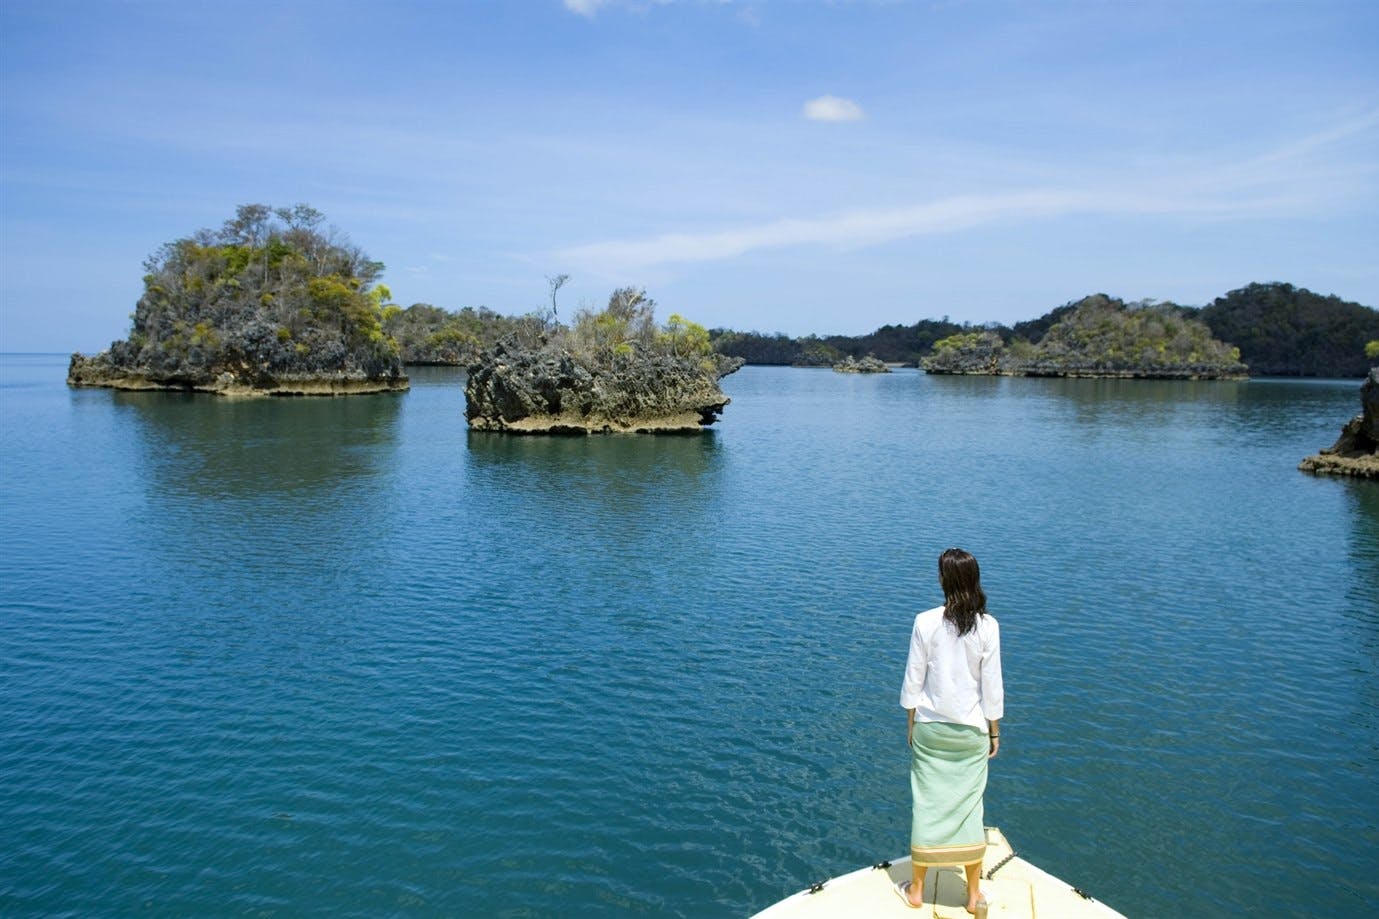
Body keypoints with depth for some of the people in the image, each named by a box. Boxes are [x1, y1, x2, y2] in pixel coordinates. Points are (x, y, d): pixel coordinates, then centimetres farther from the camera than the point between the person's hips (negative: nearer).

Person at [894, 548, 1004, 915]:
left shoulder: (925, 622, -13)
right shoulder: (988, 626, -11)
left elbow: (914, 679, -6)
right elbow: (992, 685, -6)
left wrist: (911, 723, 7)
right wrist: (994, 731, 7)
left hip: (930, 727, 0)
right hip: (971, 731, 1)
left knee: (927, 804, 11)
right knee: (969, 807, 13)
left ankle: (916, 890, 24)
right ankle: (974, 895, 24)